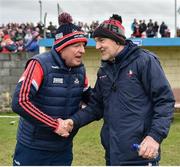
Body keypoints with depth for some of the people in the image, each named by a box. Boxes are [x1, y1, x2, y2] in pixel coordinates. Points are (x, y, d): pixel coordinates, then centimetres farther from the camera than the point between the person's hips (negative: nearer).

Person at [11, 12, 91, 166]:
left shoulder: (80, 70, 2)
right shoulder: (40, 65, -17)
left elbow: (88, 97, 16)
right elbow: (19, 102, -25)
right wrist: (54, 125, -24)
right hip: (32, 149, -5)